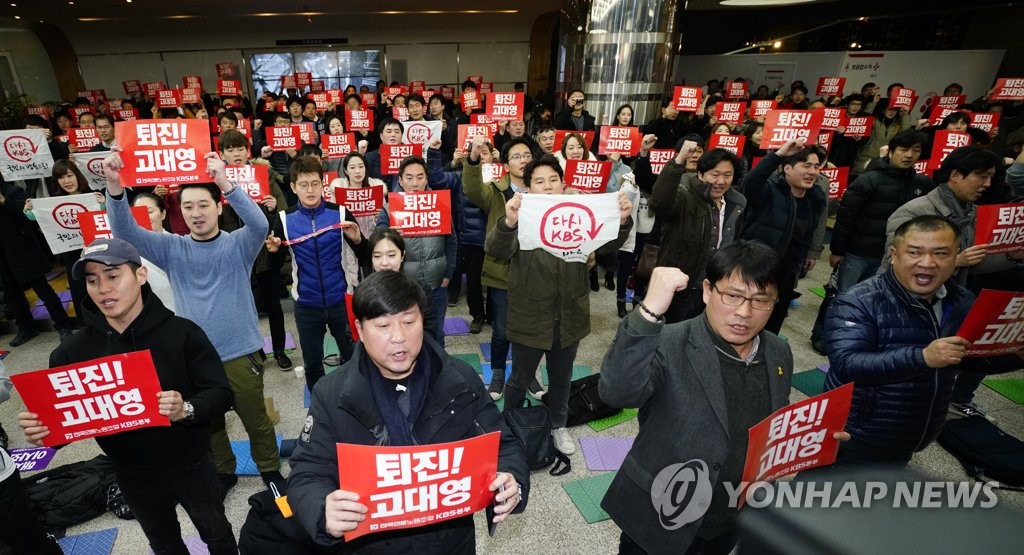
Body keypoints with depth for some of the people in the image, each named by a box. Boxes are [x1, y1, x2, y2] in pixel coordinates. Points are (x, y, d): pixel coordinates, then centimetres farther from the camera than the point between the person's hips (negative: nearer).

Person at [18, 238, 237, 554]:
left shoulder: (182, 333, -20)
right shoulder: (71, 353, -11)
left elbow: (221, 394, -20)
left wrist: (187, 409, -39)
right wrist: (44, 432, -24)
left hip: (191, 466, -2)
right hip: (133, 477, 3)